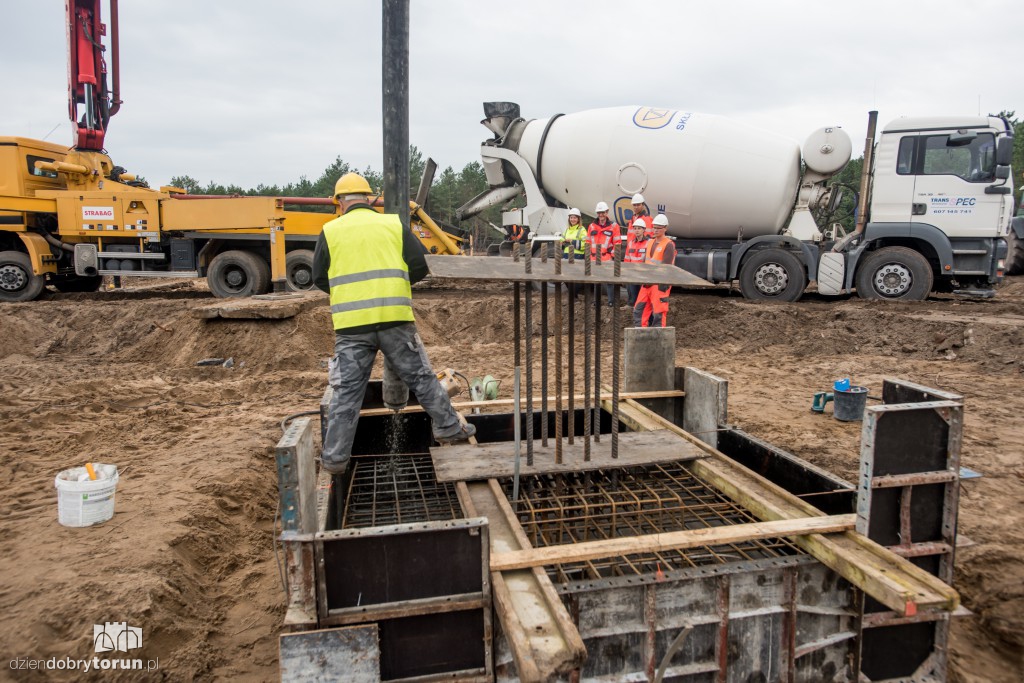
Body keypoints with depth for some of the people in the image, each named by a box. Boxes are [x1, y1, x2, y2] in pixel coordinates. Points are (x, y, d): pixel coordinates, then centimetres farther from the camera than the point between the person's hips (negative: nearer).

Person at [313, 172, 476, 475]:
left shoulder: (330, 231, 6)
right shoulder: (393, 224, 6)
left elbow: (319, 278, 10)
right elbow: (421, 266, 5)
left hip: (351, 325, 0)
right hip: (394, 320, 0)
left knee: (346, 391, 6)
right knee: (421, 376, 14)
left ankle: (334, 457, 11)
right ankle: (449, 427, 23)